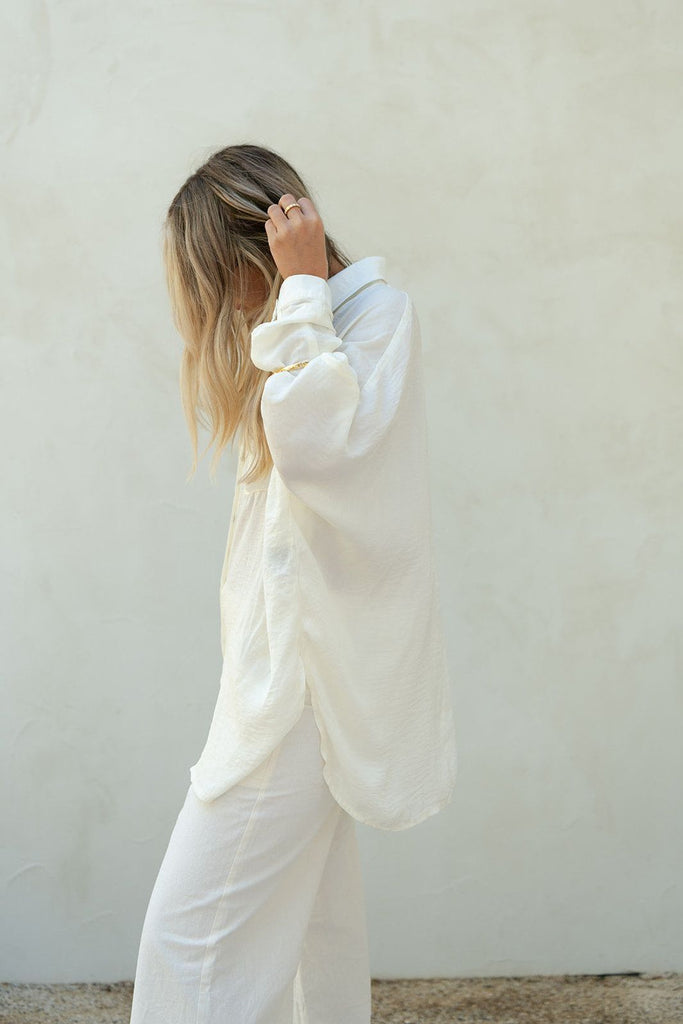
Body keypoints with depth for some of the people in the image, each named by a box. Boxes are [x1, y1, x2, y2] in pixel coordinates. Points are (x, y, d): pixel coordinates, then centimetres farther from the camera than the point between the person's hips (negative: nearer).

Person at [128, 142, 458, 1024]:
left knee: (192, 936, -11)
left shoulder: (379, 308, -9)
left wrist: (302, 286, -19)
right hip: (293, 655, 10)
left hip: (310, 664, -10)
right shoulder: (306, 327, 18)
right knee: (317, 905, 17)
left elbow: (313, 442, -26)